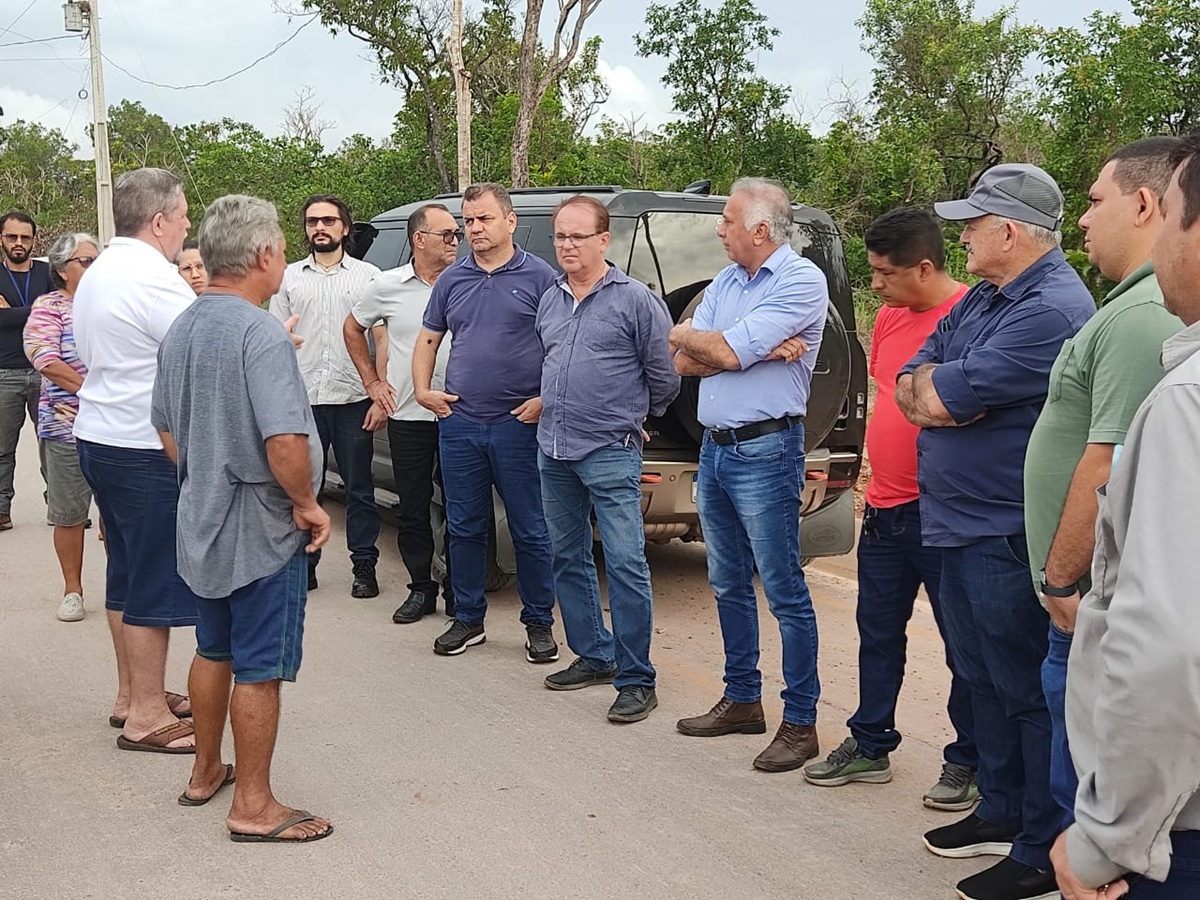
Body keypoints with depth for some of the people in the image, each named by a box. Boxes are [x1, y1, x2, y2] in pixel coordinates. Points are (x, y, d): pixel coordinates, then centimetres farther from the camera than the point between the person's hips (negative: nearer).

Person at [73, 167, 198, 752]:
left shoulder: (98, 273, 13)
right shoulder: (154, 280, -19)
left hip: (99, 436, 10)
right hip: (146, 449, -10)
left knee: (126, 574, 17)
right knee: (156, 581, -3)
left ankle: (131, 694, 27)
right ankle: (146, 716, 3)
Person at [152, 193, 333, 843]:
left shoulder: (180, 330, 7)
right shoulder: (260, 333, -22)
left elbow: (166, 427, 16)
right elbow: (285, 439, -29)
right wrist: (307, 503, -15)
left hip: (202, 521, 9)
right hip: (262, 529, -9)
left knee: (213, 651, 21)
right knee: (259, 668, 1)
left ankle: (206, 773, 35)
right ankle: (253, 806, 10)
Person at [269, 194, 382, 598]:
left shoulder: (368, 276, 5)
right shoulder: (289, 277, 11)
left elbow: (382, 340, 4)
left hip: (353, 400, -2)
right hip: (302, 399, 2)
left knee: (359, 488, 4)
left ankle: (364, 566, 12)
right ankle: (303, 564, 16)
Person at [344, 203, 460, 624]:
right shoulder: (387, 286, 1)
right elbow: (353, 329, 16)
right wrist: (372, 383, 11)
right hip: (408, 416, 1)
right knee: (413, 508, 7)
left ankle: (457, 590, 18)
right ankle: (420, 589, 20)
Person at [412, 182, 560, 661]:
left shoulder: (539, 277, -2)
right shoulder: (452, 279, 11)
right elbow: (428, 339, 19)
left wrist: (546, 399, -12)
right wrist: (423, 390, 6)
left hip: (519, 424, -4)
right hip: (459, 423, 4)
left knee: (530, 531, 2)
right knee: (464, 527, 11)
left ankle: (539, 623, 14)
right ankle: (467, 619, 23)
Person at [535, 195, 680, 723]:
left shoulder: (635, 300, -6)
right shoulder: (549, 301, 12)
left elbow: (665, 375, -1)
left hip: (610, 453, -7)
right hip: (554, 451, 7)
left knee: (625, 565, -9)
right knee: (568, 560, 14)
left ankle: (635, 680, -3)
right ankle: (594, 656, 27)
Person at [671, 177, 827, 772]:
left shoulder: (801, 280, -11)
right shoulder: (724, 282, 13)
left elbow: (726, 352, -19)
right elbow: (684, 365, 3)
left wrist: (686, 336, 2)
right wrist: (758, 349, -11)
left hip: (765, 451, -8)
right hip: (714, 449, 8)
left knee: (785, 592, -3)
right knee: (728, 585, 16)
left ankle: (800, 723, 4)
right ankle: (742, 700, 28)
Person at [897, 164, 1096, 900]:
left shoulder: (1051, 309, -21)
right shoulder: (983, 299, 12)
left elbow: (941, 397, -23)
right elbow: (910, 389, 10)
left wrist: (931, 382, -2)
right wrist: (939, 389, -11)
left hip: (1006, 536, -10)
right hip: (962, 527, 10)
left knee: (1027, 690, 0)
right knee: (984, 679, 19)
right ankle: (1002, 813, 34)